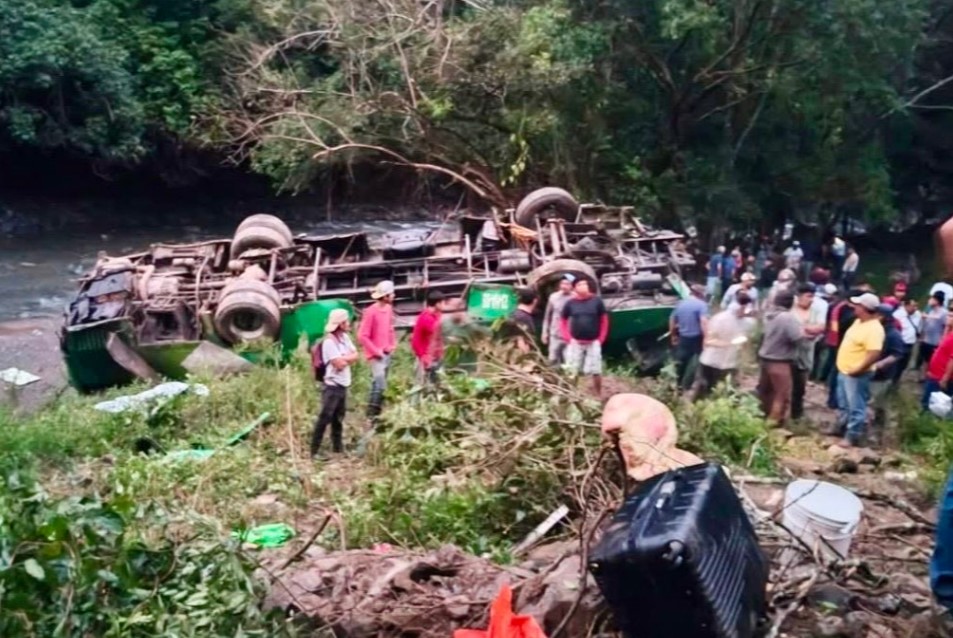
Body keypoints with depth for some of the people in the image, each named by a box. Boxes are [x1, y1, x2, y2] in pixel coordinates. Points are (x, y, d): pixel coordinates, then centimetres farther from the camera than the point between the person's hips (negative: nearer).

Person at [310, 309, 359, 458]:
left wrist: (343, 358, -11)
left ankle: (338, 448, 27)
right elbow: (339, 364, -21)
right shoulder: (329, 342, -18)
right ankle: (315, 451, -2)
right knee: (325, 418, -6)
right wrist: (347, 358, -3)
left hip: (343, 385, 9)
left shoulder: (345, 337, 9)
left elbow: (355, 355, 5)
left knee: (338, 418, 17)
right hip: (332, 385, -9)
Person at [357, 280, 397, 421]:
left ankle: (376, 413, 22)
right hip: (376, 355, -8)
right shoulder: (371, 311, -17)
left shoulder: (389, 308, 6)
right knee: (380, 384, -14)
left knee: (379, 384, 14)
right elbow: (362, 336, -17)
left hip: (387, 353, 8)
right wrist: (376, 351, -15)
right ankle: (371, 414, -5)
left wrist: (393, 344, 9)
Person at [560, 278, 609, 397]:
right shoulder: (570, 303, -2)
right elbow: (563, 322, 8)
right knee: (572, 372, 4)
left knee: (596, 371, 3)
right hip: (575, 343, 1)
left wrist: (601, 339, -1)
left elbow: (604, 321, 4)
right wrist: (568, 338, -2)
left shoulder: (596, 301, -3)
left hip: (593, 343, 0)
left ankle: (598, 396, 17)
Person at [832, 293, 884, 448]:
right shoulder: (858, 322, 8)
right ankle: (841, 427, 38)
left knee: (855, 407, 1)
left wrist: (857, 370, -25)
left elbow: (874, 354, -32)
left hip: (856, 375, -10)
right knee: (843, 403, 23)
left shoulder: (874, 329, -24)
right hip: (843, 370, 10)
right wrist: (844, 368, 16)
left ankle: (853, 436, 9)